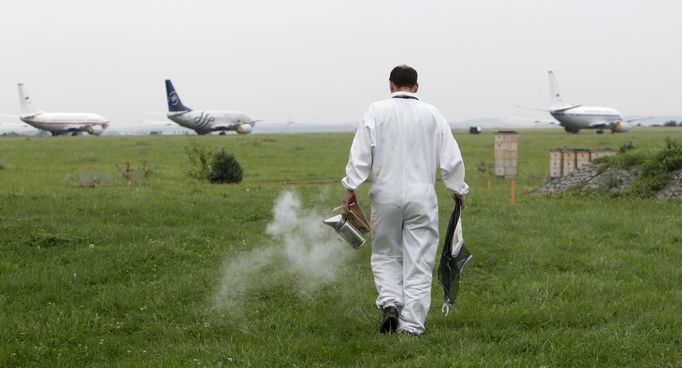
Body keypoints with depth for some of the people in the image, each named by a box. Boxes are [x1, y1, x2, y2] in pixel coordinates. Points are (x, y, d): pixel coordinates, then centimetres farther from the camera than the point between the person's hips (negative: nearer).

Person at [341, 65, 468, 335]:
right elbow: (451, 158, 5)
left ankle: (390, 303, -4)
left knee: (385, 255, 16)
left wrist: (351, 187, 1)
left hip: (386, 194, 0)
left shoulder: (377, 111, 0)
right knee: (418, 262, 4)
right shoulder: (432, 115, 3)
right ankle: (411, 325, 2)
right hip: (421, 196, 0)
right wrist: (457, 189, 18)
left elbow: (361, 153, -5)